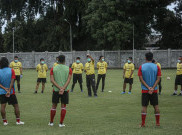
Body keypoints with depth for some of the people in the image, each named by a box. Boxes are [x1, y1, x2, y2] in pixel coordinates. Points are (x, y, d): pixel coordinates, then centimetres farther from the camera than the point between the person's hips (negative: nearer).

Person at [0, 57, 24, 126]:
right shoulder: (11, 70, -6)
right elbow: (12, 82, -14)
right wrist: (9, 91, -16)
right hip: (11, 92, -1)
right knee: (16, 105, 8)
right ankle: (18, 120, 9)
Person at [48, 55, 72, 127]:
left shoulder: (53, 69, 2)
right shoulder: (69, 69, 1)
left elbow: (52, 80, -7)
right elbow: (68, 80, -10)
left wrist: (60, 88, -13)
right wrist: (63, 88, -17)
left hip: (56, 90, 1)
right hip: (65, 90, -1)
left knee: (54, 106, 12)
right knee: (63, 106, 6)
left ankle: (51, 122, 20)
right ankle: (61, 123, 3)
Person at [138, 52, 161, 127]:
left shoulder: (141, 67, -2)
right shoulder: (156, 67, -1)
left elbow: (141, 79, -7)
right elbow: (158, 78, -6)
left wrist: (148, 87, -9)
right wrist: (153, 88, -10)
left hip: (145, 90, -1)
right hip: (154, 90, 1)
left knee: (144, 106, 3)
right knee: (156, 106, 9)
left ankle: (143, 123, 1)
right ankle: (157, 123, 12)